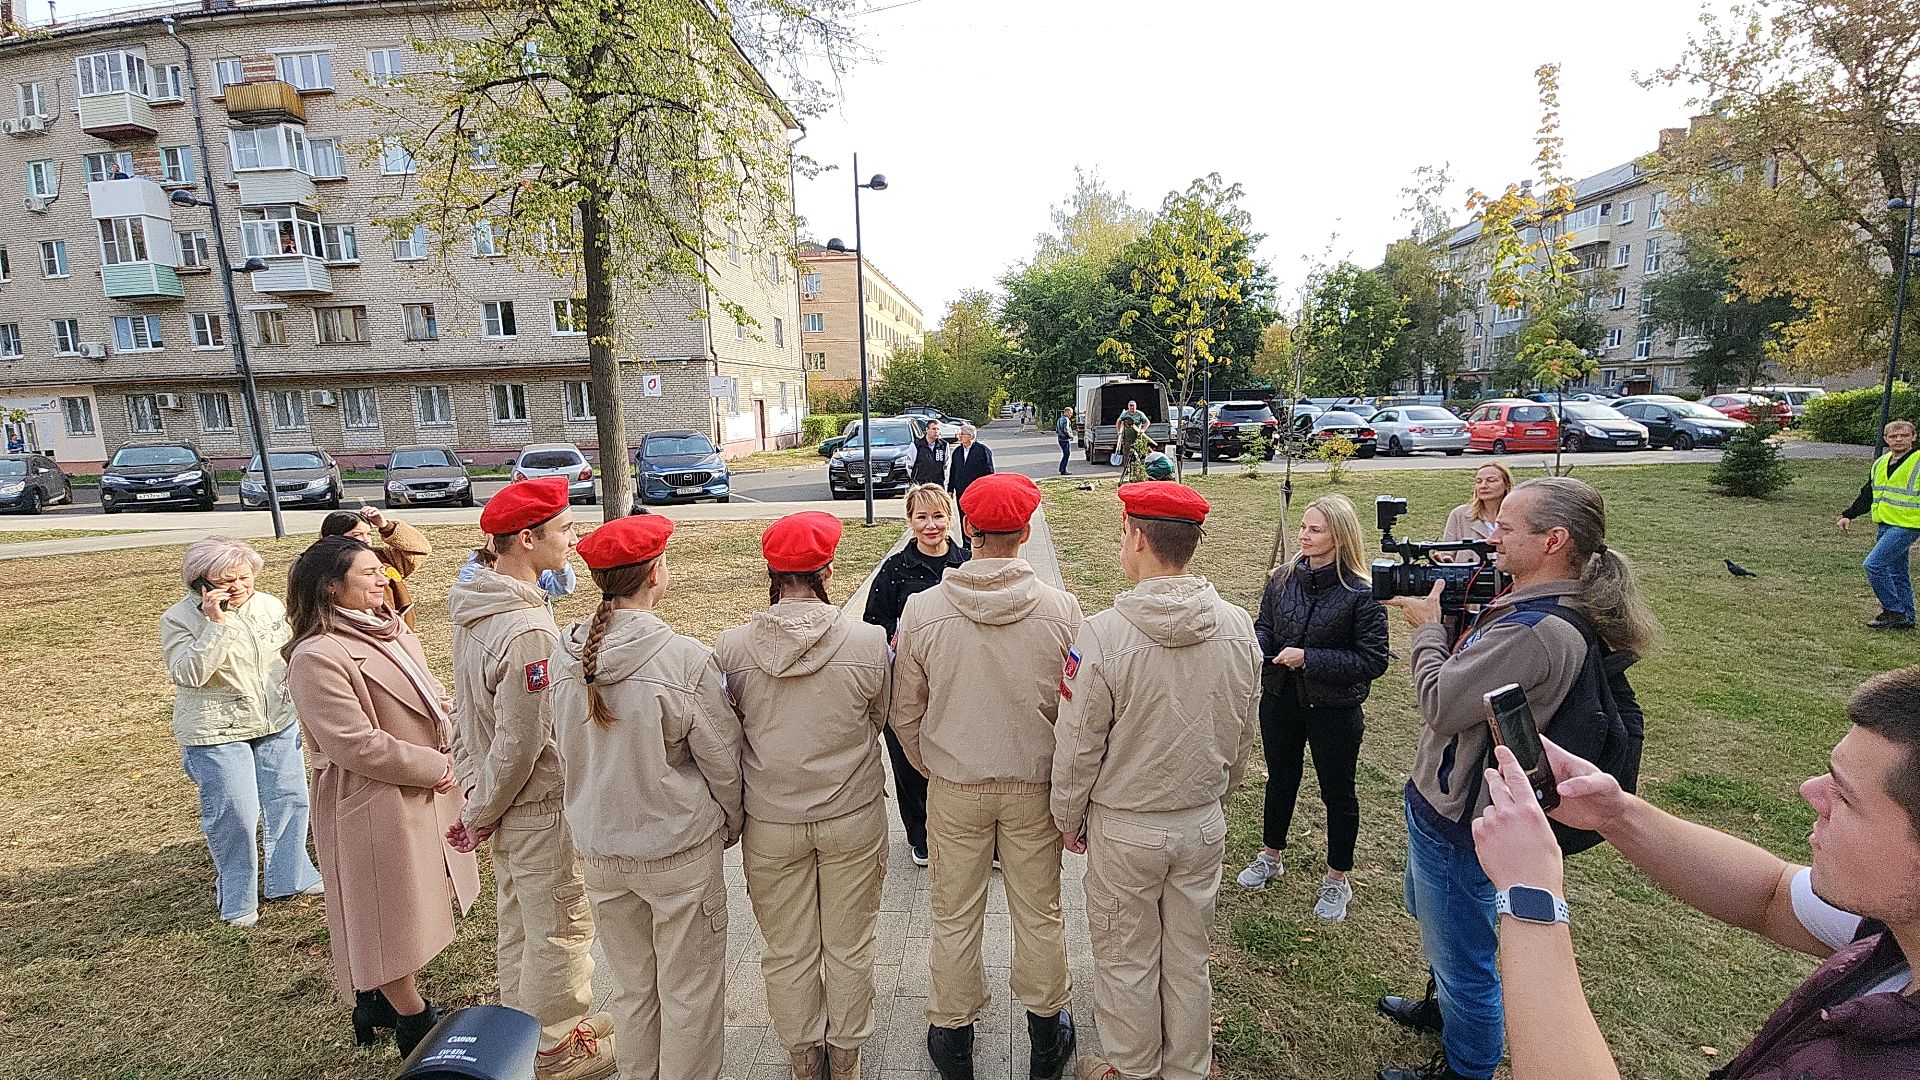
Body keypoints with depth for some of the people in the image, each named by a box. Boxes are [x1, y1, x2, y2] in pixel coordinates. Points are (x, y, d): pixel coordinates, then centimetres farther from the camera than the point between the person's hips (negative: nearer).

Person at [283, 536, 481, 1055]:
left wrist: (445, 756, 0)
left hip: (423, 792, 9)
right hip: (377, 806, -9)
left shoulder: (391, 632, 7)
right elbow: (357, 745, -25)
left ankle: (376, 1000, 41)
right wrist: (434, 767, -17)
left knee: (403, 911, 22)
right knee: (389, 917, 9)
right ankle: (414, 1020, 26)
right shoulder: (318, 657, -22)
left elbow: (429, 697, 16)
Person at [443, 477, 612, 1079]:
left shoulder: (472, 607, 1)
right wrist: (479, 816, -10)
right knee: (559, 932, 10)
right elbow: (520, 741, -25)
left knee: (518, 926, 25)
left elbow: (465, 711, 9)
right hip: (540, 805, -9)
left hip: (502, 804, 9)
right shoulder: (529, 629, -29)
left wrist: (476, 796, 14)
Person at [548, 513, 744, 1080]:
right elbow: (722, 759, -13)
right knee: (688, 993, 14)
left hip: (599, 848, 6)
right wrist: (729, 825, 5)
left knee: (632, 989, 23)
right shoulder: (685, 659, -23)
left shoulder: (565, 654, -7)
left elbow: (567, 753, 6)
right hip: (679, 849, -5)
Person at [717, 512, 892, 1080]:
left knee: (788, 951, 21)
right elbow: (878, 719, -1)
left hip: (771, 822, 1)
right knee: (849, 947, 21)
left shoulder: (731, 647, -15)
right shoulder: (868, 641, -17)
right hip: (854, 817, 0)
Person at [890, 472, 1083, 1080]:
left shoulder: (922, 609, -14)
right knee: (1039, 915, 19)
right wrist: (1066, 778, 12)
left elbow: (904, 714, -4)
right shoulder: (1061, 608, -15)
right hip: (1035, 786, 1)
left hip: (954, 789, 0)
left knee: (955, 919, 18)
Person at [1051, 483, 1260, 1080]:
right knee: (1189, 959, 23)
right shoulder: (1238, 628, -10)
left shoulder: (1102, 634, -26)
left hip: (1124, 828, -4)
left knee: (1126, 962, 18)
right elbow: (1243, 738, 3)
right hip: (1204, 823, 4)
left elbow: (1078, 747, -16)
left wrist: (1069, 820, 2)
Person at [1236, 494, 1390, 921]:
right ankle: (1270, 857, 44)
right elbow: (1264, 626, 7)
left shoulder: (1362, 593, -19)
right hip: (1280, 699, 5)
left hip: (1334, 709, -4)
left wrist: (1309, 658, -25)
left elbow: (1373, 661, -18)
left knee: (1337, 791, 15)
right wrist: (1255, 646, -15)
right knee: (1280, 778, 22)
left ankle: (1337, 880, 35)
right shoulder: (1283, 579, -4)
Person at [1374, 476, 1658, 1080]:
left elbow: (1440, 705, -28)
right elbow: (1472, 667, 7)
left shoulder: (1535, 631, -33)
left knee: (1463, 956, 13)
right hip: (1449, 801, 11)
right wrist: (1446, 609, -7)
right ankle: (1440, 1008, 56)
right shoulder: (1550, 608, 1)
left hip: (1457, 818, -10)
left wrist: (1428, 627, -14)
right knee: (1437, 920, 32)